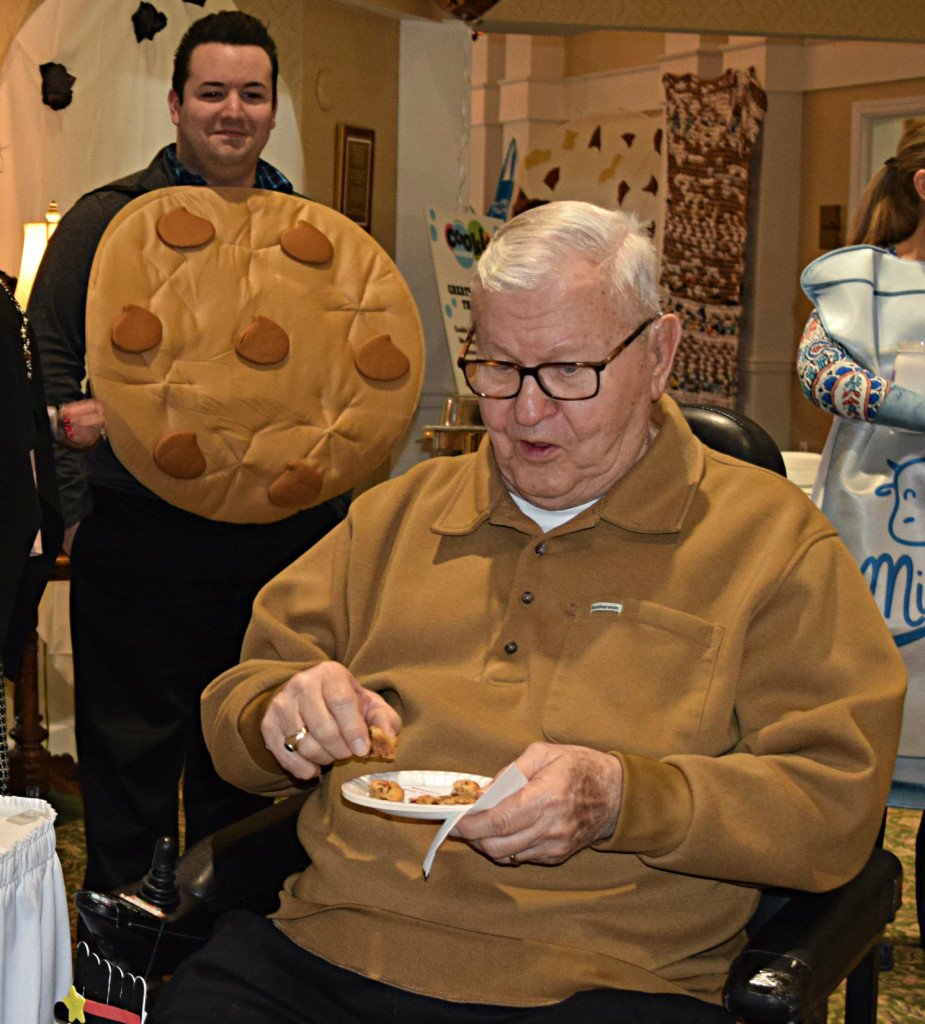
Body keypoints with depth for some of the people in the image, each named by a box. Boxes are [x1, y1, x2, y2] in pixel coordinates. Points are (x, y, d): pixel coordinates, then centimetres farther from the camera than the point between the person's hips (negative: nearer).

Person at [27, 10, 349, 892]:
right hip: (144, 537, -4)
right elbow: (49, 364, -4)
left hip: (280, 537, 4)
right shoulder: (109, 219, 0)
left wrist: (336, 505, 13)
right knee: (132, 751, 6)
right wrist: (70, 502, -12)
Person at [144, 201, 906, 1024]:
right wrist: (281, 715, -5)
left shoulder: (774, 539, 7)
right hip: (321, 956, 2)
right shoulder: (395, 516, 19)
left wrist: (621, 799, -17)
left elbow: (837, 801, -1)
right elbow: (234, 707, 20)